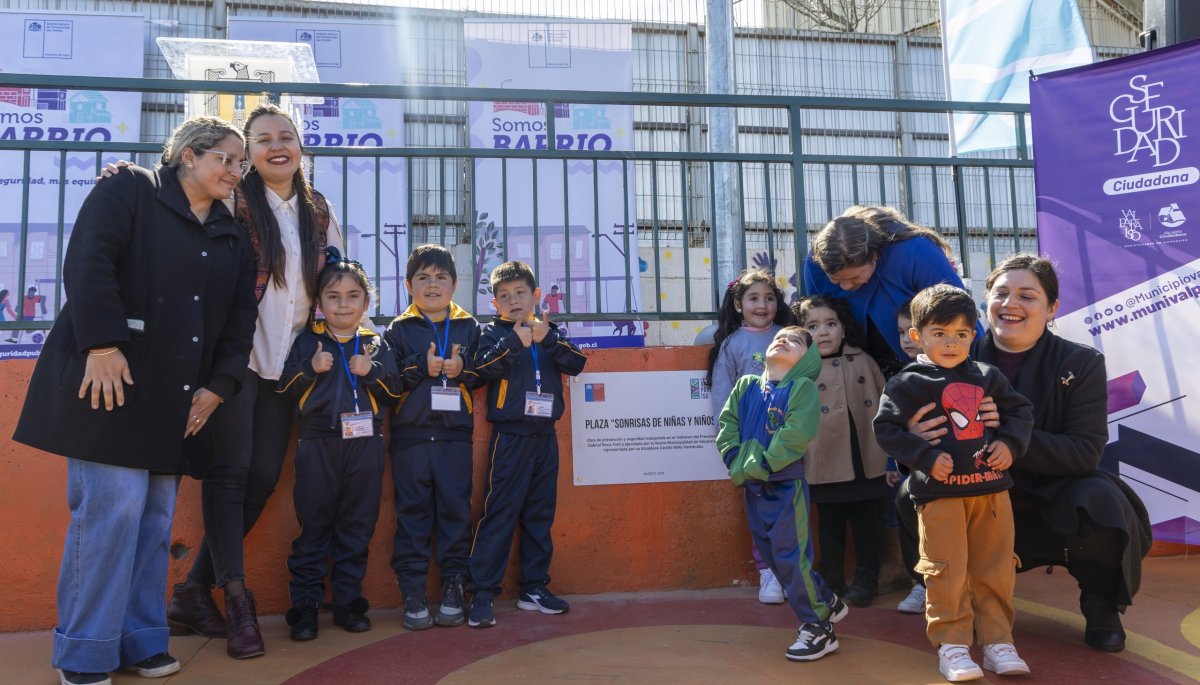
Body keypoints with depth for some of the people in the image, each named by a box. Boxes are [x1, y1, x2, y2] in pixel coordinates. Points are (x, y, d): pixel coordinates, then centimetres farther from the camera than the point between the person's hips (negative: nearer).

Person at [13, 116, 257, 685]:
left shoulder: (233, 236, 18)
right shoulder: (129, 191, 1)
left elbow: (240, 317, 15)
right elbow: (87, 264, -12)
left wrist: (219, 385, 5)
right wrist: (102, 344, -20)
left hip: (178, 400, 6)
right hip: (111, 381, -6)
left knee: (156, 516, 8)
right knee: (111, 508, -8)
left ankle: (140, 639, 19)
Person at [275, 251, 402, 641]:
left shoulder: (376, 345, 10)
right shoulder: (307, 342, 7)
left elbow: (395, 392, 4)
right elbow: (283, 390, 3)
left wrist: (371, 372, -12)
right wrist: (311, 369, -13)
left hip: (365, 445, 1)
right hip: (318, 445, -1)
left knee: (357, 527, 6)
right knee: (314, 526, 3)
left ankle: (348, 601, 17)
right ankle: (306, 604, 12)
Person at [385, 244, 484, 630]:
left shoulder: (468, 327, 10)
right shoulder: (399, 329, 6)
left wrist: (462, 369, -13)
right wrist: (422, 367, -16)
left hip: (455, 435, 1)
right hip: (410, 435, -1)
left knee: (456, 510, 4)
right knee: (412, 512, 4)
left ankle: (454, 587, 15)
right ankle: (412, 592, 12)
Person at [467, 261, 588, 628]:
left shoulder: (552, 332, 11)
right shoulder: (494, 333, 1)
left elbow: (576, 363, -4)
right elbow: (483, 367, -16)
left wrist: (547, 339, -17)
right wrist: (515, 341, -25)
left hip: (545, 436, 5)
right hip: (510, 436, -4)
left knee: (540, 515, 12)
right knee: (499, 514, -6)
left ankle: (534, 587, 23)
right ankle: (482, 593, 0)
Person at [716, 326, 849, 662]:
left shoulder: (803, 388, -9)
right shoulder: (746, 386, 9)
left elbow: (796, 436, -19)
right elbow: (727, 424, 6)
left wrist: (760, 466, -21)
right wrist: (736, 461, -7)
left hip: (786, 484, -6)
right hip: (752, 487, 7)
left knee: (790, 555, -5)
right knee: (771, 554, 14)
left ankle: (818, 628, 11)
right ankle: (827, 602, 33)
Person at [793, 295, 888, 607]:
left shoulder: (863, 362, 6)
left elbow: (885, 406, 10)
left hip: (867, 463, 2)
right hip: (826, 466, -1)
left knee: (868, 525, 11)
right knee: (830, 527, 11)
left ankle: (866, 579, 26)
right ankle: (832, 581, 26)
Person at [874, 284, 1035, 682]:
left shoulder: (987, 377, 9)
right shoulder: (908, 383, -4)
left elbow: (1020, 411, 18)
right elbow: (886, 428, -8)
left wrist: (1010, 443, -1)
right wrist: (925, 458, -15)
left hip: (992, 488, 5)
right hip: (940, 493, -4)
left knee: (995, 570, 11)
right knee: (947, 572, 0)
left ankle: (996, 640, 24)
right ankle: (952, 645, 12)